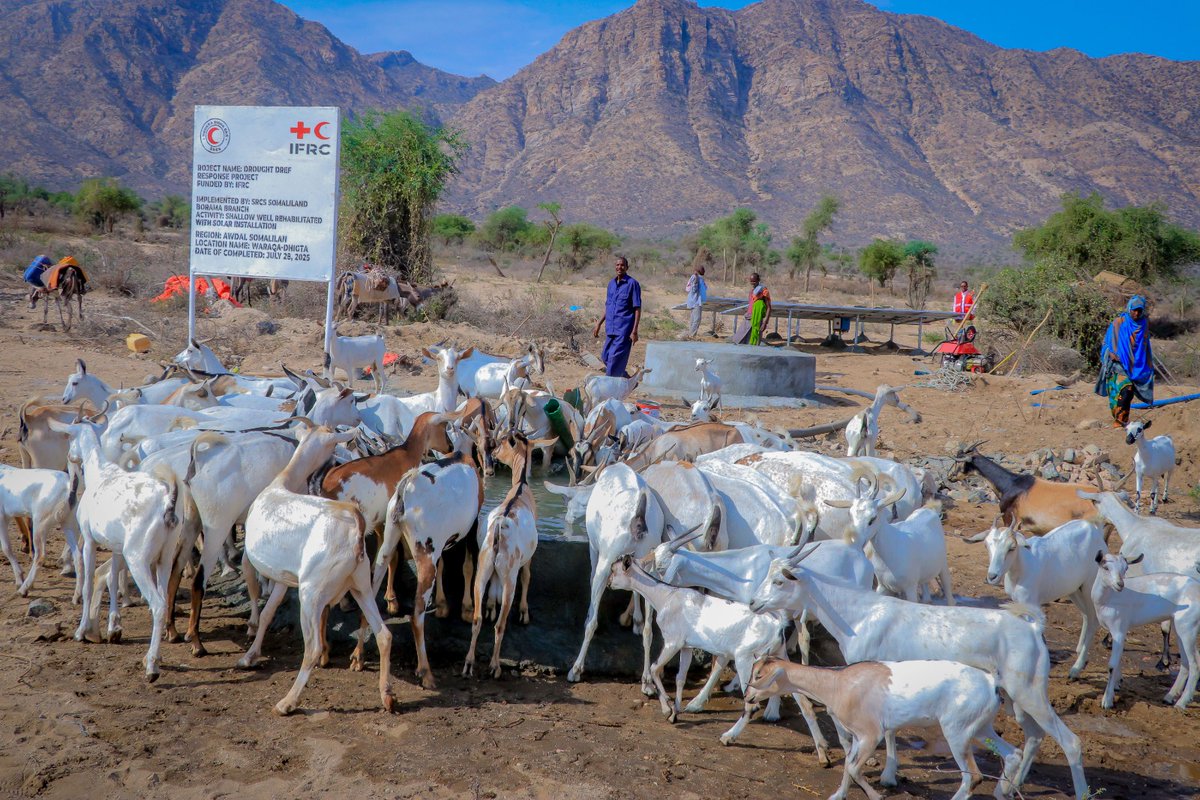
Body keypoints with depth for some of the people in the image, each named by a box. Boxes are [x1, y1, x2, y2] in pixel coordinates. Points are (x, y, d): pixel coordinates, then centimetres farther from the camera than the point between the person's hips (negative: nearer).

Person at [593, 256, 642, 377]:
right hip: (611, 328, 7)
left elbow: (637, 309, -9)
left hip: (624, 329, -7)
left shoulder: (632, 284, -7)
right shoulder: (611, 283, 12)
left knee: (615, 358, -9)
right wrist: (599, 324, 20)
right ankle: (626, 378, 29)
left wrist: (634, 331, -15)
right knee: (605, 357, 10)